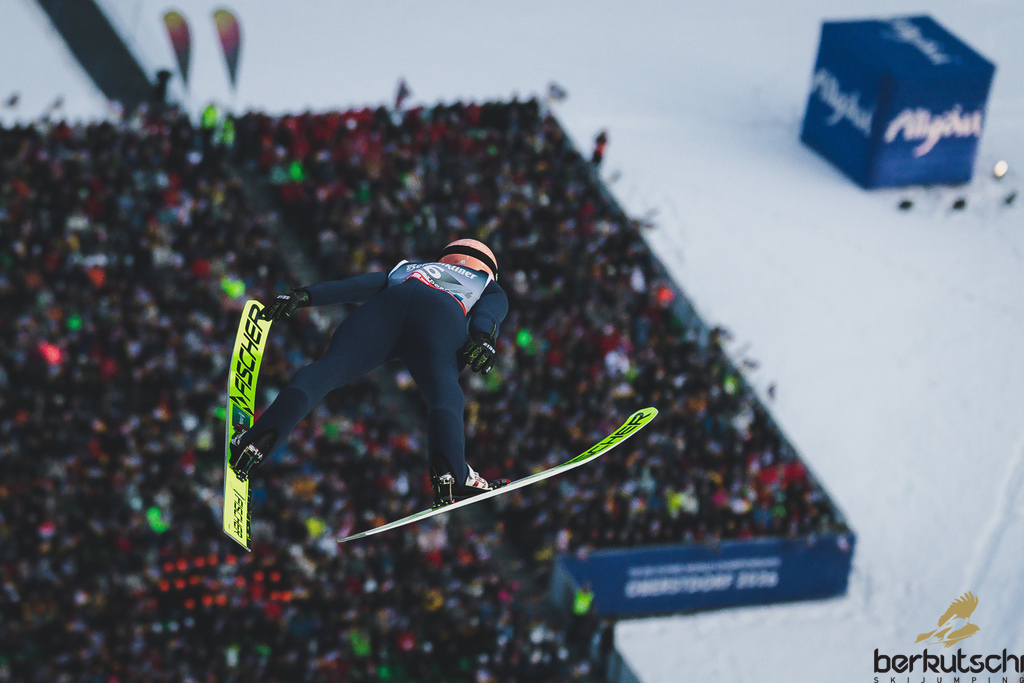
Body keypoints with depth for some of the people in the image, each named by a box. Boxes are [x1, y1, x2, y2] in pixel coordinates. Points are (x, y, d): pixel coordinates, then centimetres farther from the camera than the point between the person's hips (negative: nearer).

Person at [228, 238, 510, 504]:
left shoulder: (406, 268, 45)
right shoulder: (490, 287, 40)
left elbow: (359, 284, 27)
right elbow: (491, 309, 15)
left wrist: (305, 295, 16)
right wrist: (483, 338, -4)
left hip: (388, 302, 2)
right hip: (443, 315, -2)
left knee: (326, 369, -13)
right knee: (444, 394, -19)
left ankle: (255, 441, -34)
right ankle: (450, 474, -47)